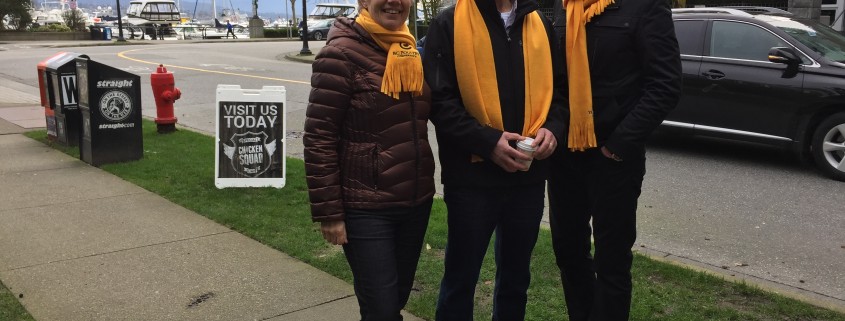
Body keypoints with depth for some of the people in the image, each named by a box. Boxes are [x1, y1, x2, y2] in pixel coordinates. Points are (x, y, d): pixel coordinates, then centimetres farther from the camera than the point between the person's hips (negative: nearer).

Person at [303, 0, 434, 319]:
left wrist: (425, 183, 17)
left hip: (416, 201, 7)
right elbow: (319, 139, -15)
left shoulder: (410, 53, 8)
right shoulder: (342, 54, -14)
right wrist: (328, 211, -16)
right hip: (366, 208, -7)